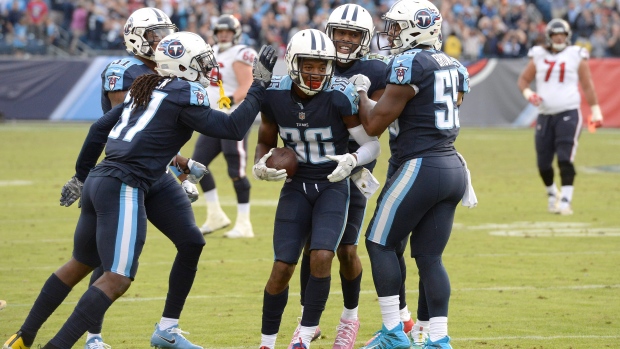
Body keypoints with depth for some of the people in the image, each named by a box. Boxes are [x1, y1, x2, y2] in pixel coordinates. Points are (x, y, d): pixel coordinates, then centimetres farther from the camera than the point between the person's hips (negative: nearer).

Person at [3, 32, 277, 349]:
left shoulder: (145, 89, 18)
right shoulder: (185, 95, -6)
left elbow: (99, 129, 22)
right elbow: (233, 129, -8)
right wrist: (259, 86, 0)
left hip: (98, 180, 9)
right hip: (123, 189, -9)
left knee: (80, 264, 24)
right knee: (117, 279, -8)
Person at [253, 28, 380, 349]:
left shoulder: (340, 96, -18)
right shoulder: (274, 95, -8)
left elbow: (372, 145, -11)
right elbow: (266, 142, 8)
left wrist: (352, 160, -31)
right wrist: (260, 166, -13)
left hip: (333, 186, -2)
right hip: (296, 187, 2)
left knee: (321, 258, -21)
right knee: (282, 268, -4)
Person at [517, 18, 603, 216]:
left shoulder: (576, 56, 2)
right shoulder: (539, 57, 7)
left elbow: (587, 85, 7)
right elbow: (523, 80, 13)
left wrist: (595, 110, 4)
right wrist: (528, 93, -8)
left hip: (569, 113, -3)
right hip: (545, 115, 3)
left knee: (565, 159, -15)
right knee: (543, 162, 7)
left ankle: (566, 200, -13)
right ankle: (552, 194, 32)